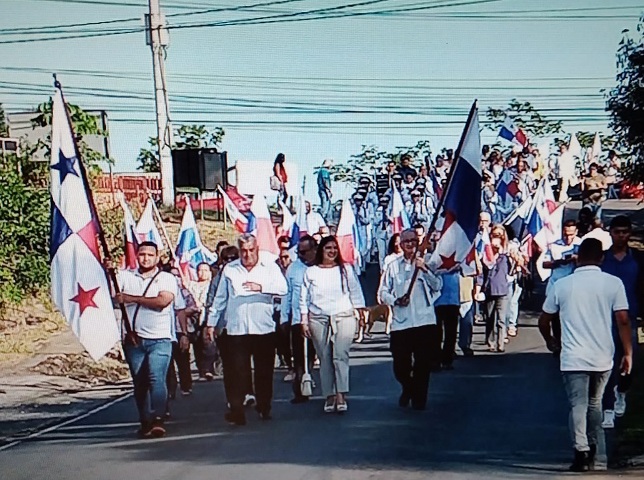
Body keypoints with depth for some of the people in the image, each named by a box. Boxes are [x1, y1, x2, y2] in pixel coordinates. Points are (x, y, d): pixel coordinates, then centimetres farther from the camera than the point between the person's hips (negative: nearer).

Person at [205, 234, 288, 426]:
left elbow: (282, 288, -9)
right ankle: (236, 411, -4)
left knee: (264, 372, 7)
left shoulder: (270, 267, 7)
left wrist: (261, 287, -23)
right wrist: (212, 322, 14)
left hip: (264, 329, 0)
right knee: (237, 372, -4)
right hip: (236, 329, 0)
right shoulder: (229, 270, 11)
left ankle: (264, 408, 20)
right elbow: (220, 298, 15)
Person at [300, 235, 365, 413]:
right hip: (319, 319, 1)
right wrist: (304, 321, 4)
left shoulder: (346, 270, 11)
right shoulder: (311, 272, 10)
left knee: (340, 356, -13)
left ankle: (341, 395, -20)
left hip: (343, 318, -1)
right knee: (325, 359, 1)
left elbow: (355, 293, 11)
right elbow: (304, 298, 10)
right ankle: (329, 396, 5)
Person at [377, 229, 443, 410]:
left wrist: (424, 269, -14)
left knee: (423, 363, -2)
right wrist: (395, 300, -9)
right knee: (400, 364, 1)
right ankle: (407, 389, 29)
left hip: (425, 321, -1)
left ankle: (419, 397, 13)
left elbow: (437, 286, -1)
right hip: (400, 323, 1)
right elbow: (382, 292, 9)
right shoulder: (393, 266, 11)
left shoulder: (427, 263, 10)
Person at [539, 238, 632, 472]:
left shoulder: (562, 285, 0)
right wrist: (628, 353, -1)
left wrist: (550, 341, 26)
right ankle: (592, 451, 25)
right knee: (594, 404, 19)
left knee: (578, 405, 1)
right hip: (602, 358, 2)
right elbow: (623, 320, -8)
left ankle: (582, 453, -11)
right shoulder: (613, 283, -3)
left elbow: (543, 320, 8)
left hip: (573, 358, -1)